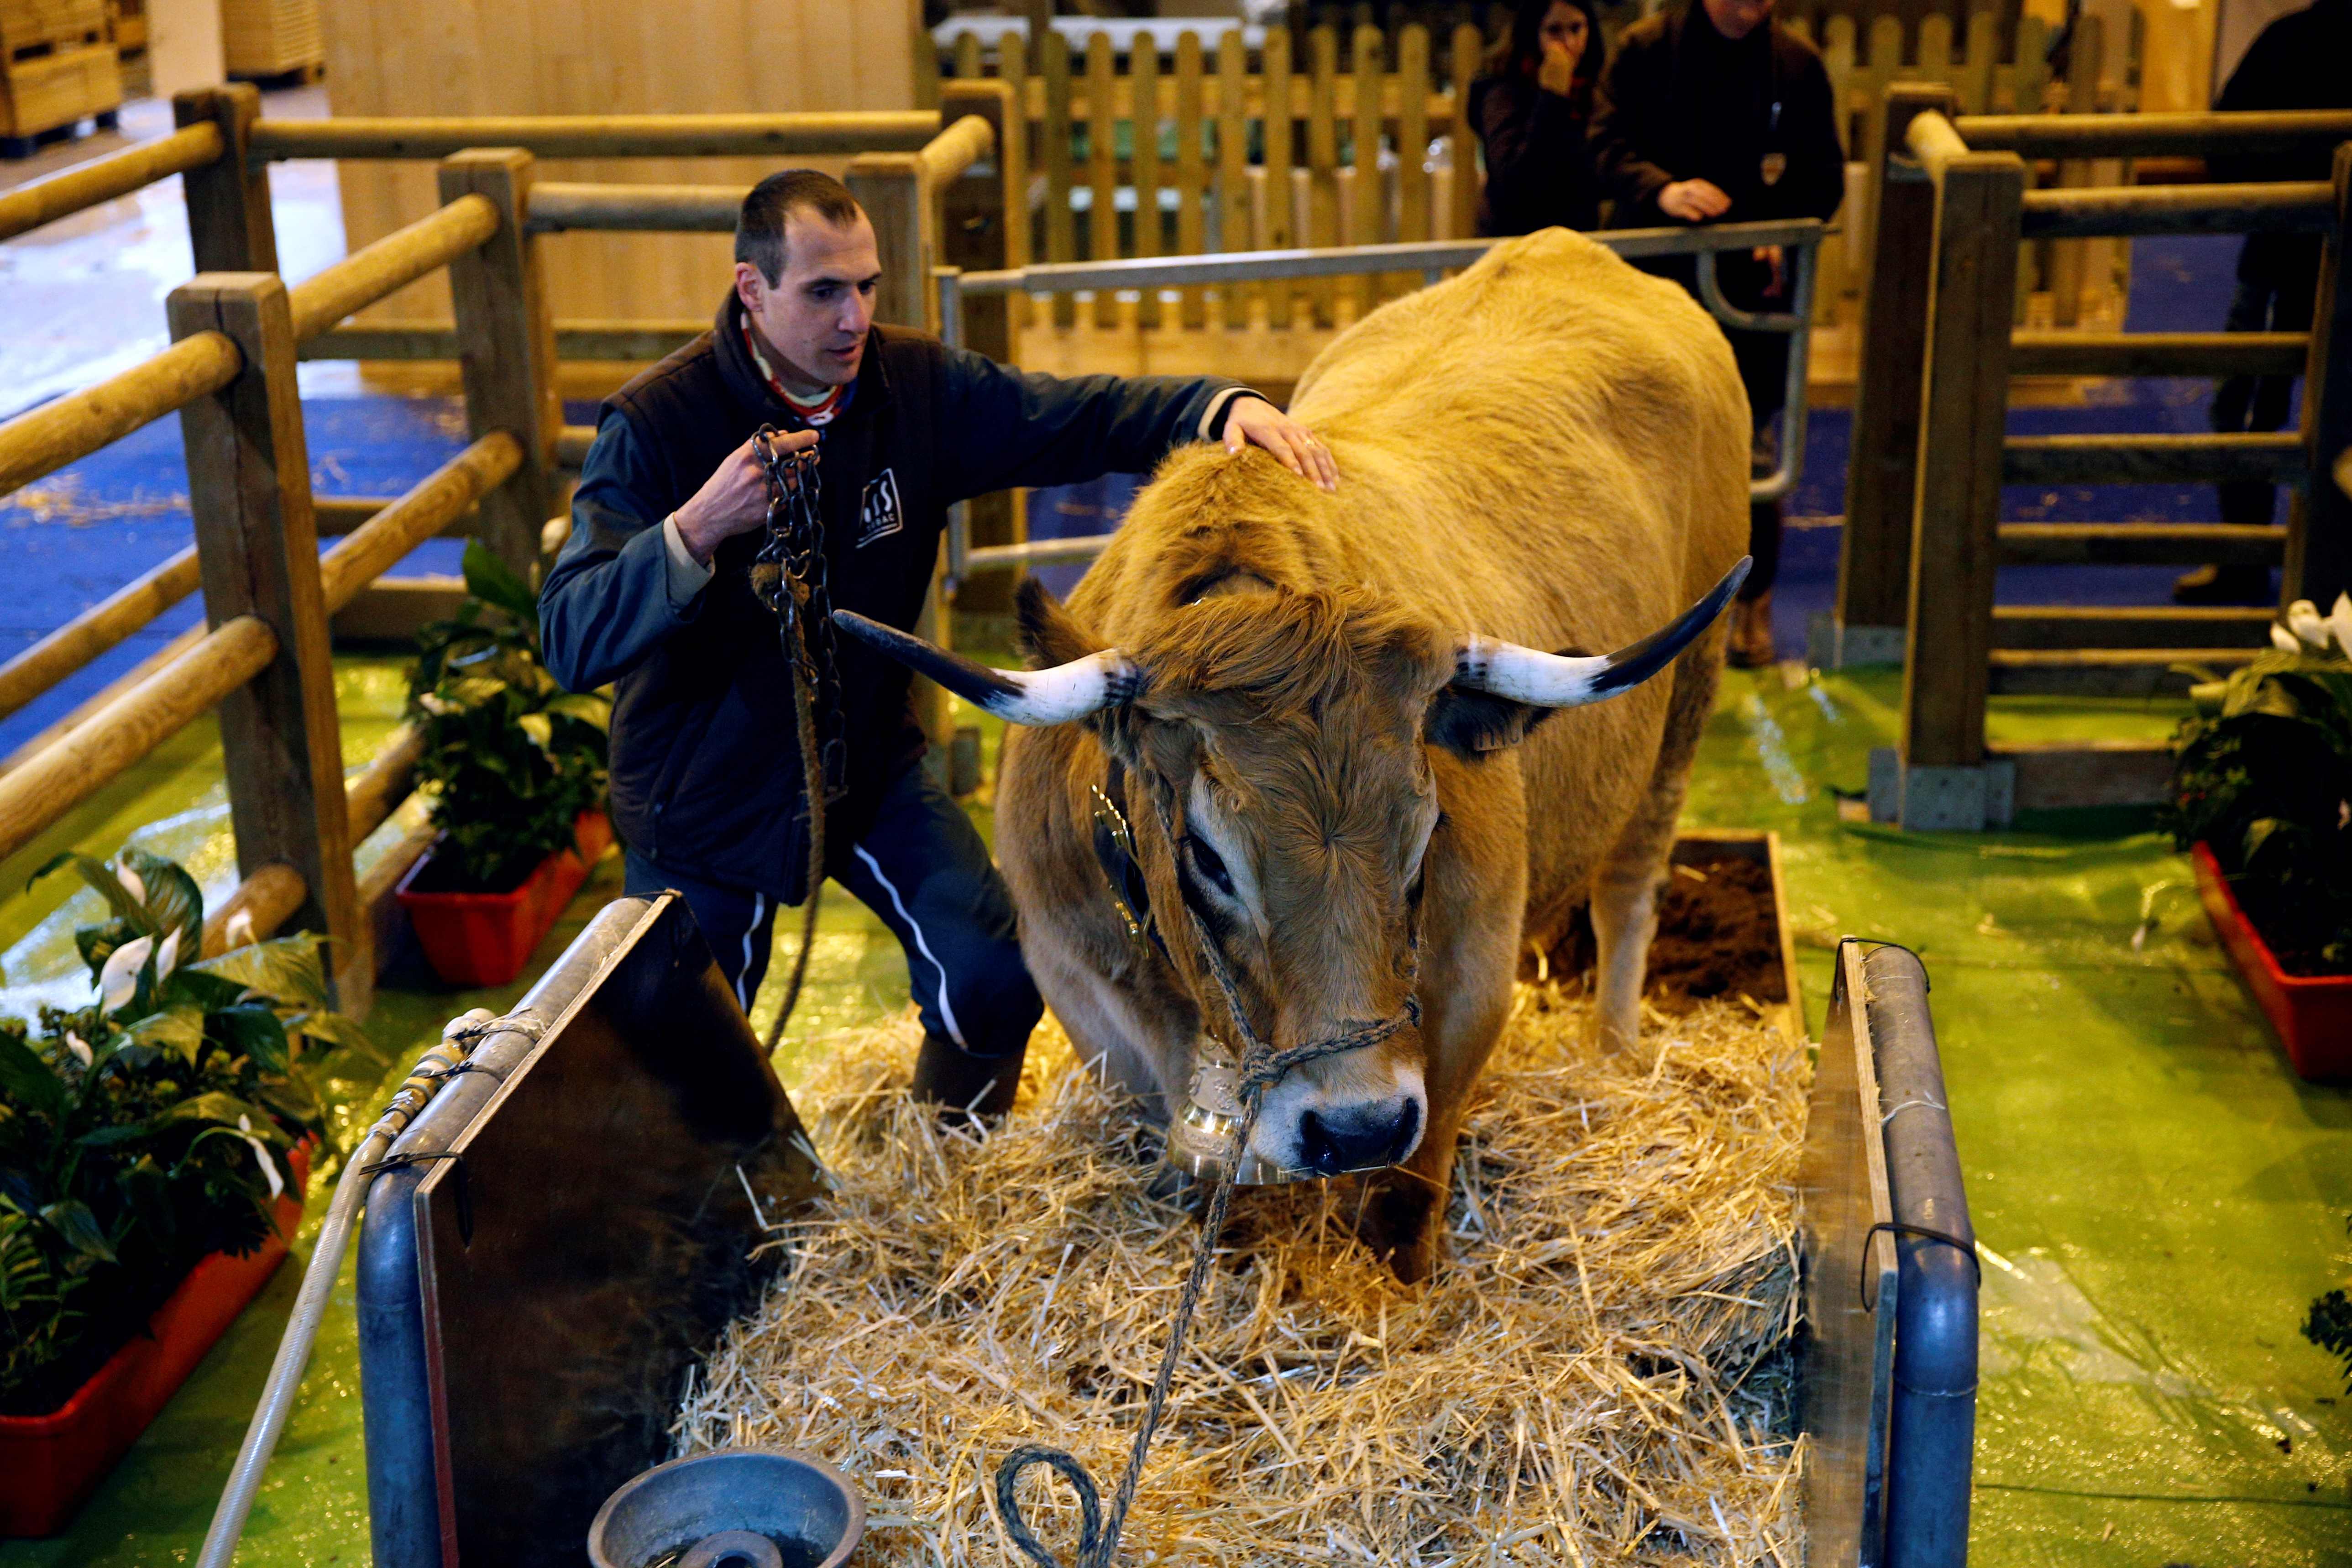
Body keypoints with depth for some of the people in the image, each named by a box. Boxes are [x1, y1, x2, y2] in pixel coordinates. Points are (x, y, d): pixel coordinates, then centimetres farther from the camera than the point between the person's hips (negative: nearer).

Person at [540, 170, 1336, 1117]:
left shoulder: (916, 386, -9)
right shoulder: (654, 427, -22)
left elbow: (1086, 416, -7)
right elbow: (571, 644, -28)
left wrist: (1223, 405, -27)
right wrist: (695, 529, -43)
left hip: (869, 762, 3)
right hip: (704, 798, -3)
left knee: (994, 982, -9)